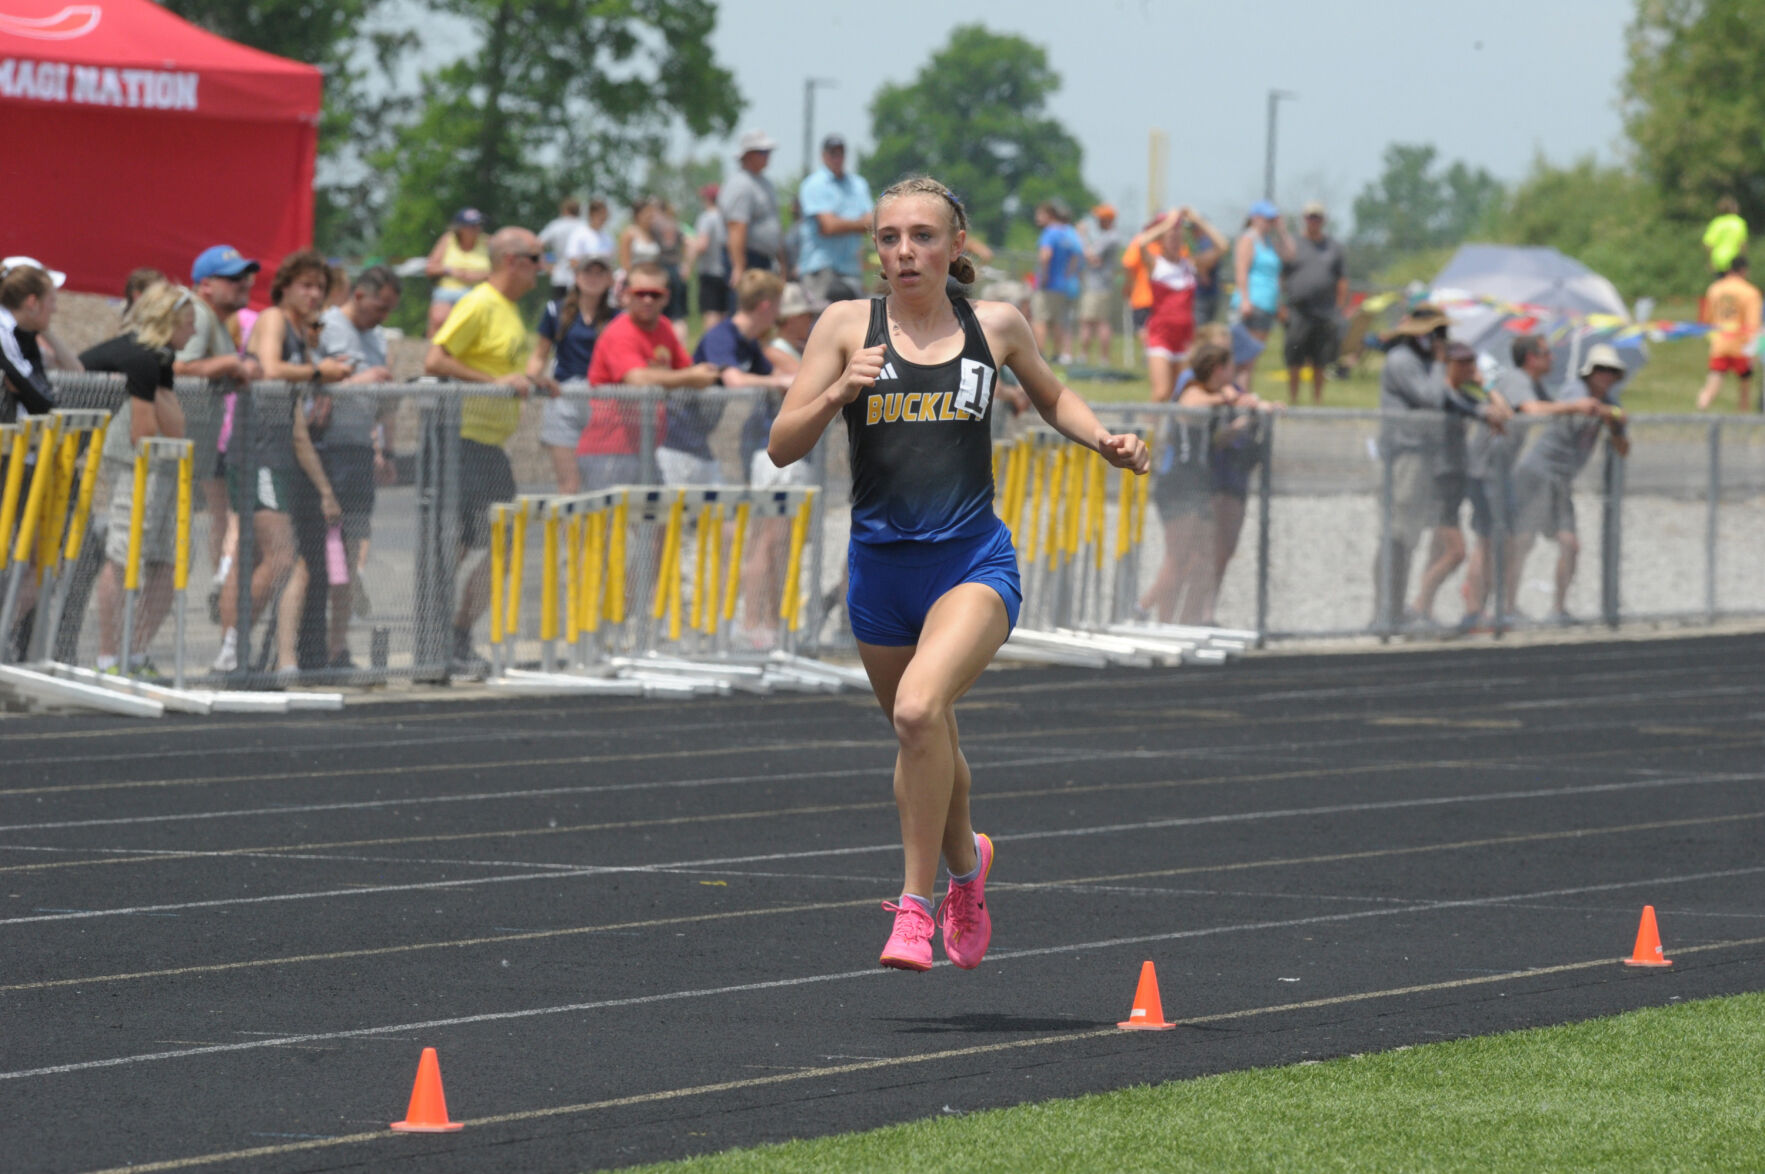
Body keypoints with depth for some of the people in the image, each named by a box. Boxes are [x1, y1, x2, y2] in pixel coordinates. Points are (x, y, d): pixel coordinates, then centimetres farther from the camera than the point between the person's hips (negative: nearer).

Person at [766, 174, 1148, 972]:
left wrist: (1104, 441, 6)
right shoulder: (849, 325, 1)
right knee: (927, 744, 18)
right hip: (880, 567, 2)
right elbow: (782, 448, -1)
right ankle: (965, 862, 49)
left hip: (974, 562, -2)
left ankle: (917, 903, -17)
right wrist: (839, 392, -18)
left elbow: (1051, 397, 25)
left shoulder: (996, 327, 4)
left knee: (919, 709, -28)